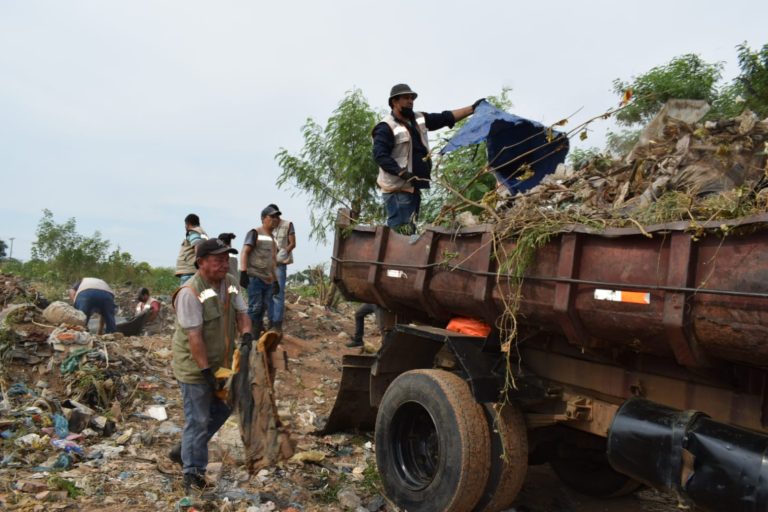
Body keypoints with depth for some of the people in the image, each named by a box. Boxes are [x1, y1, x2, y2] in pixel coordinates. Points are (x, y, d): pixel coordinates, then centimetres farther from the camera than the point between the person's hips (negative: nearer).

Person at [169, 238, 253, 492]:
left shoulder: (230, 283, 0)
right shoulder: (190, 292, -24)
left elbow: (241, 313, 2)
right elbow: (194, 337, -25)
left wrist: (246, 333, -19)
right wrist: (206, 371, -23)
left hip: (221, 363, 8)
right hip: (194, 366, -8)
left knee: (222, 410, 20)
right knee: (198, 420, 3)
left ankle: (183, 451, 39)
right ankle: (192, 473, 22)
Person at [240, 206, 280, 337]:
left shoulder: (272, 238, 20)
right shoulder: (255, 233, -2)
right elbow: (244, 253, -11)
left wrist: (276, 281, 21)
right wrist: (243, 272, -22)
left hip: (268, 280, 7)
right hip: (255, 277, -7)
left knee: (262, 310, 6)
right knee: (255, 308, -8)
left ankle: (256, 337, 12)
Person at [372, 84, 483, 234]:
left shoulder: (419, 120, 15)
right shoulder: (386, 127, -10)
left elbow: (445, 118, 17)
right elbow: (380, 156, -20)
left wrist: (472, 108, 12)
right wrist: (402, 173, -28)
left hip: (414, 187, 9)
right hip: (397, 189, -9)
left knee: (410, 230, 13)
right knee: (400, 231, -15)